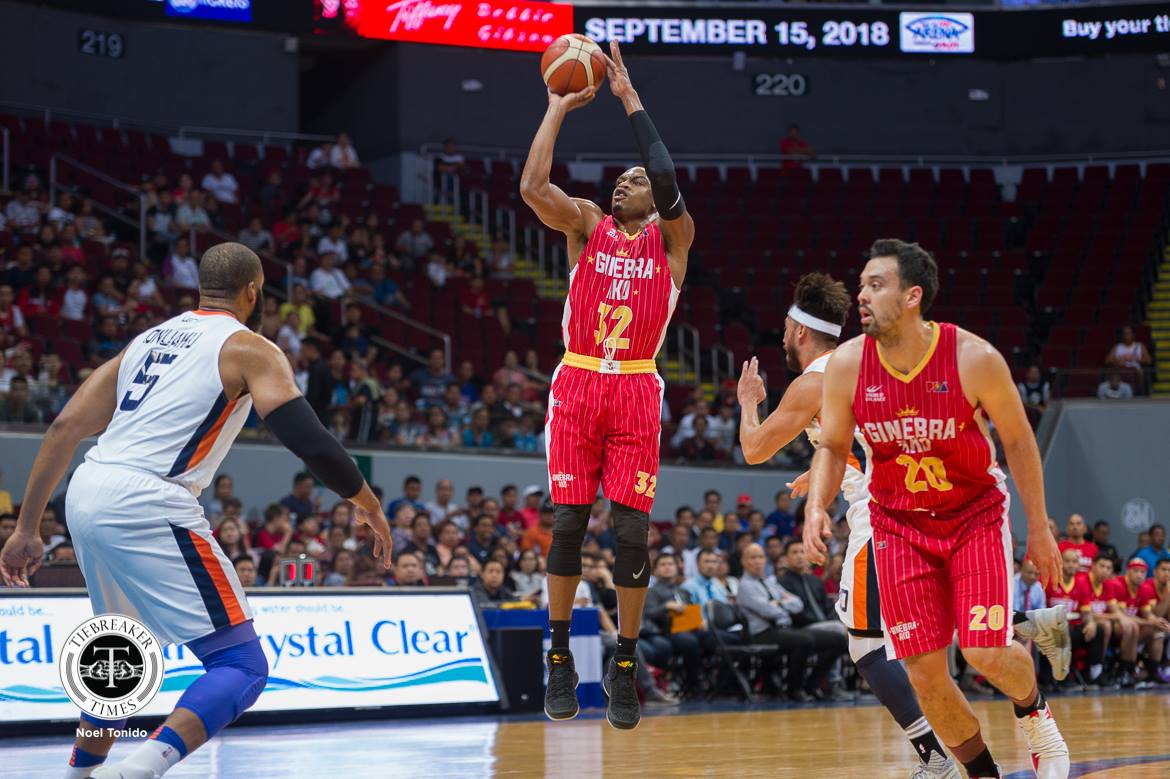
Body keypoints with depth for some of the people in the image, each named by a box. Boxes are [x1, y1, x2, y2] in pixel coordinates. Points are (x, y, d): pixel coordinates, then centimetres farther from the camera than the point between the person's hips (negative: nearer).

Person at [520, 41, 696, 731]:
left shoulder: (671, 238, 6)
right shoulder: (587, 225, 11)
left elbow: (669, 185, -14)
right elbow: (533, 187, -7)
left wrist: (630, 98, -10)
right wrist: (559, 107, -2)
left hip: (636, 392, -1)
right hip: (578, 384, 1)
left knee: (632, 529, -4)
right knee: (569, 523, -1)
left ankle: (625, 667, 5)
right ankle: (561, 660, 9)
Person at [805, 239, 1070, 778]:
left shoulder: (974, 359, -20)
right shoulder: (846, 364, -14)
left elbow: (1017, 440, -6)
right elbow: (832, 448, 1)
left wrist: (1039, 528, -1)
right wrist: (817, 506, -18)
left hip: (976, 513, -2)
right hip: (899, 525, 2)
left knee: (986, 653, -17)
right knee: (925, 674, -5)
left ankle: (1033, 711, 19)